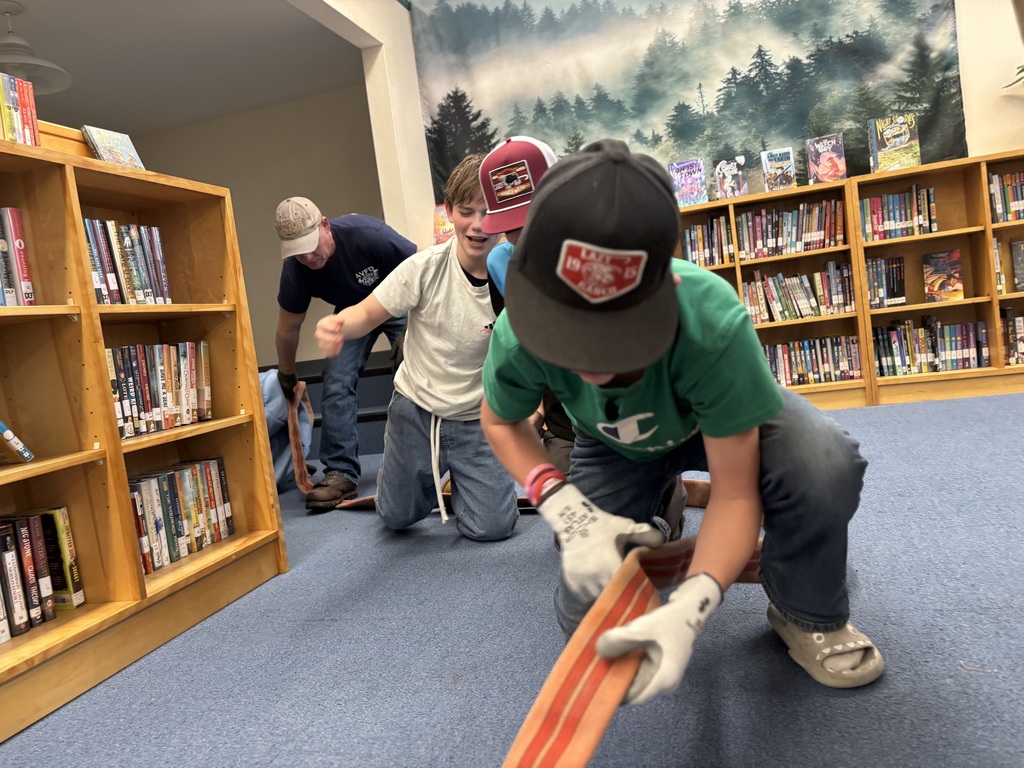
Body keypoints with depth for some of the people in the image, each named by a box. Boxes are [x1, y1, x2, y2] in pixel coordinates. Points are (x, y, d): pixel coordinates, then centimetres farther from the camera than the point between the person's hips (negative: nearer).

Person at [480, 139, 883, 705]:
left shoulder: (713, 324, -43)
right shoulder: (519, 334, -35)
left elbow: (735, 492, -32)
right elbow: (501, 423, -12)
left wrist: (689, 608, -49)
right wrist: (567, 508, -30)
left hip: (725, 418, -1)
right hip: (614, 447, 2)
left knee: (824, 465, -34)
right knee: (585, 615, -6)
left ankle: (807, 615, -2)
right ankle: (651, 524, 26)